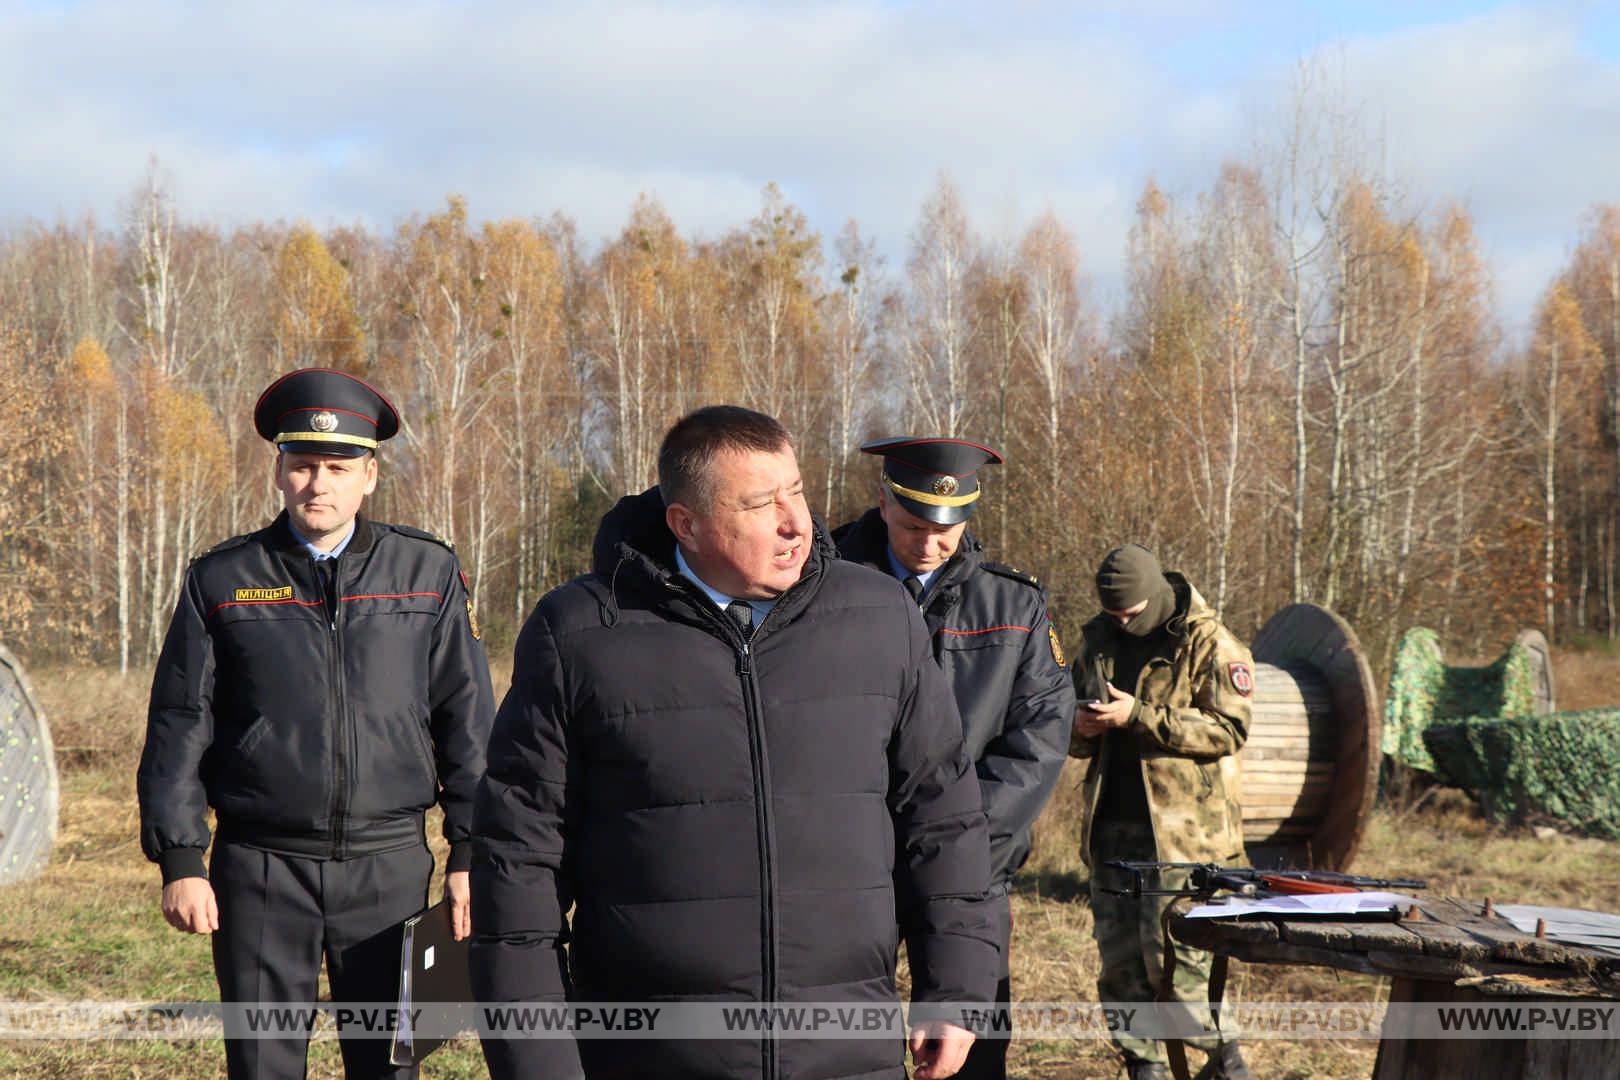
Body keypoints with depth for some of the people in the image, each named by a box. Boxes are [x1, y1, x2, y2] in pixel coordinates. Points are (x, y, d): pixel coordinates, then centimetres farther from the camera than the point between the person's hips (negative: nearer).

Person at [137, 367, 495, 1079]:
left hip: (389, 863, 0)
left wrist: (470, 853, 3)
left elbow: (466, 718, 7)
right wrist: (179, 860, -1)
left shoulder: (428, 572, 5)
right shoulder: (220, 581, 4)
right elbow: (179, 725, 5)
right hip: (260, 867, 0)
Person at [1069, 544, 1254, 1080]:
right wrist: (1081, 728, -3)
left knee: (1172, 951, -9)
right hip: (1112, 825, 6)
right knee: (1119, 959, 7)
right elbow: (1073, 734, 23)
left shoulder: (1209, 645, -5)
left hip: (1183, 829, -6)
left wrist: (1138, 716, -21)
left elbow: (1230, 729, -15)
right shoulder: (1099, 642, 14)